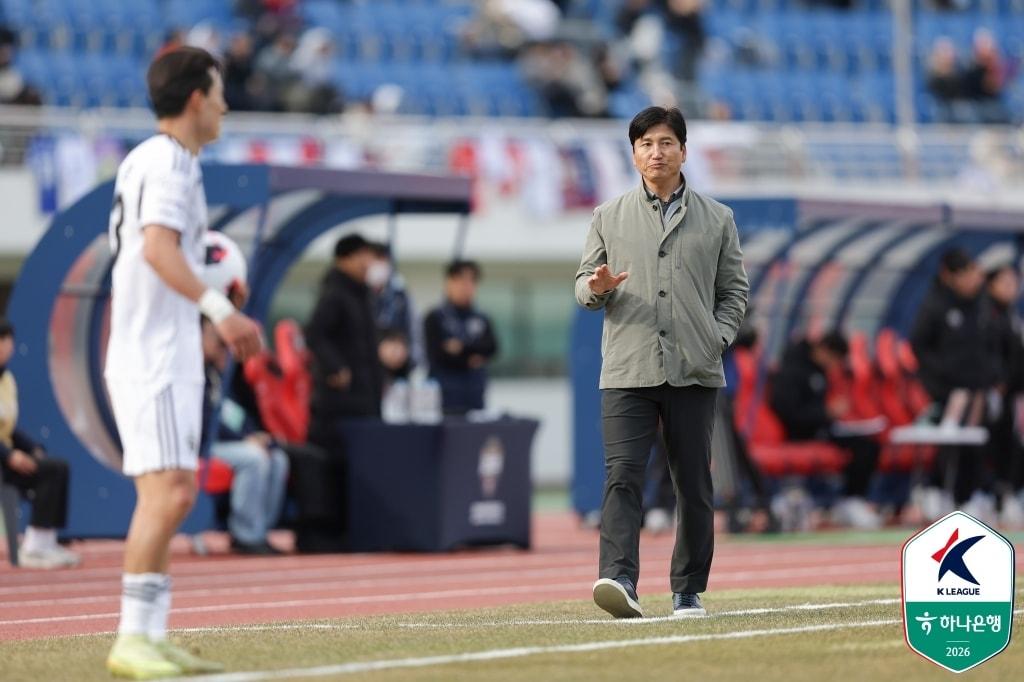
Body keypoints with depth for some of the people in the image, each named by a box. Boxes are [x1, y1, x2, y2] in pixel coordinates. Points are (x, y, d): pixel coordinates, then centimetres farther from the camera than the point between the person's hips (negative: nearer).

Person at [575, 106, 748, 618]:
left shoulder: (716, 219, 12)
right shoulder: (608, 217, 12)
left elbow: (734, 290, 14)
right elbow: (583, 284, 13)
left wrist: (718, 338, -2)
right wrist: (598, 288, -10)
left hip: (694, 373, 1)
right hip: (627, 370, -1)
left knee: (694, 486, 4)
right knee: (622, 478, -15)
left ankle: (688, 592, 13)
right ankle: (619, 580, -26)